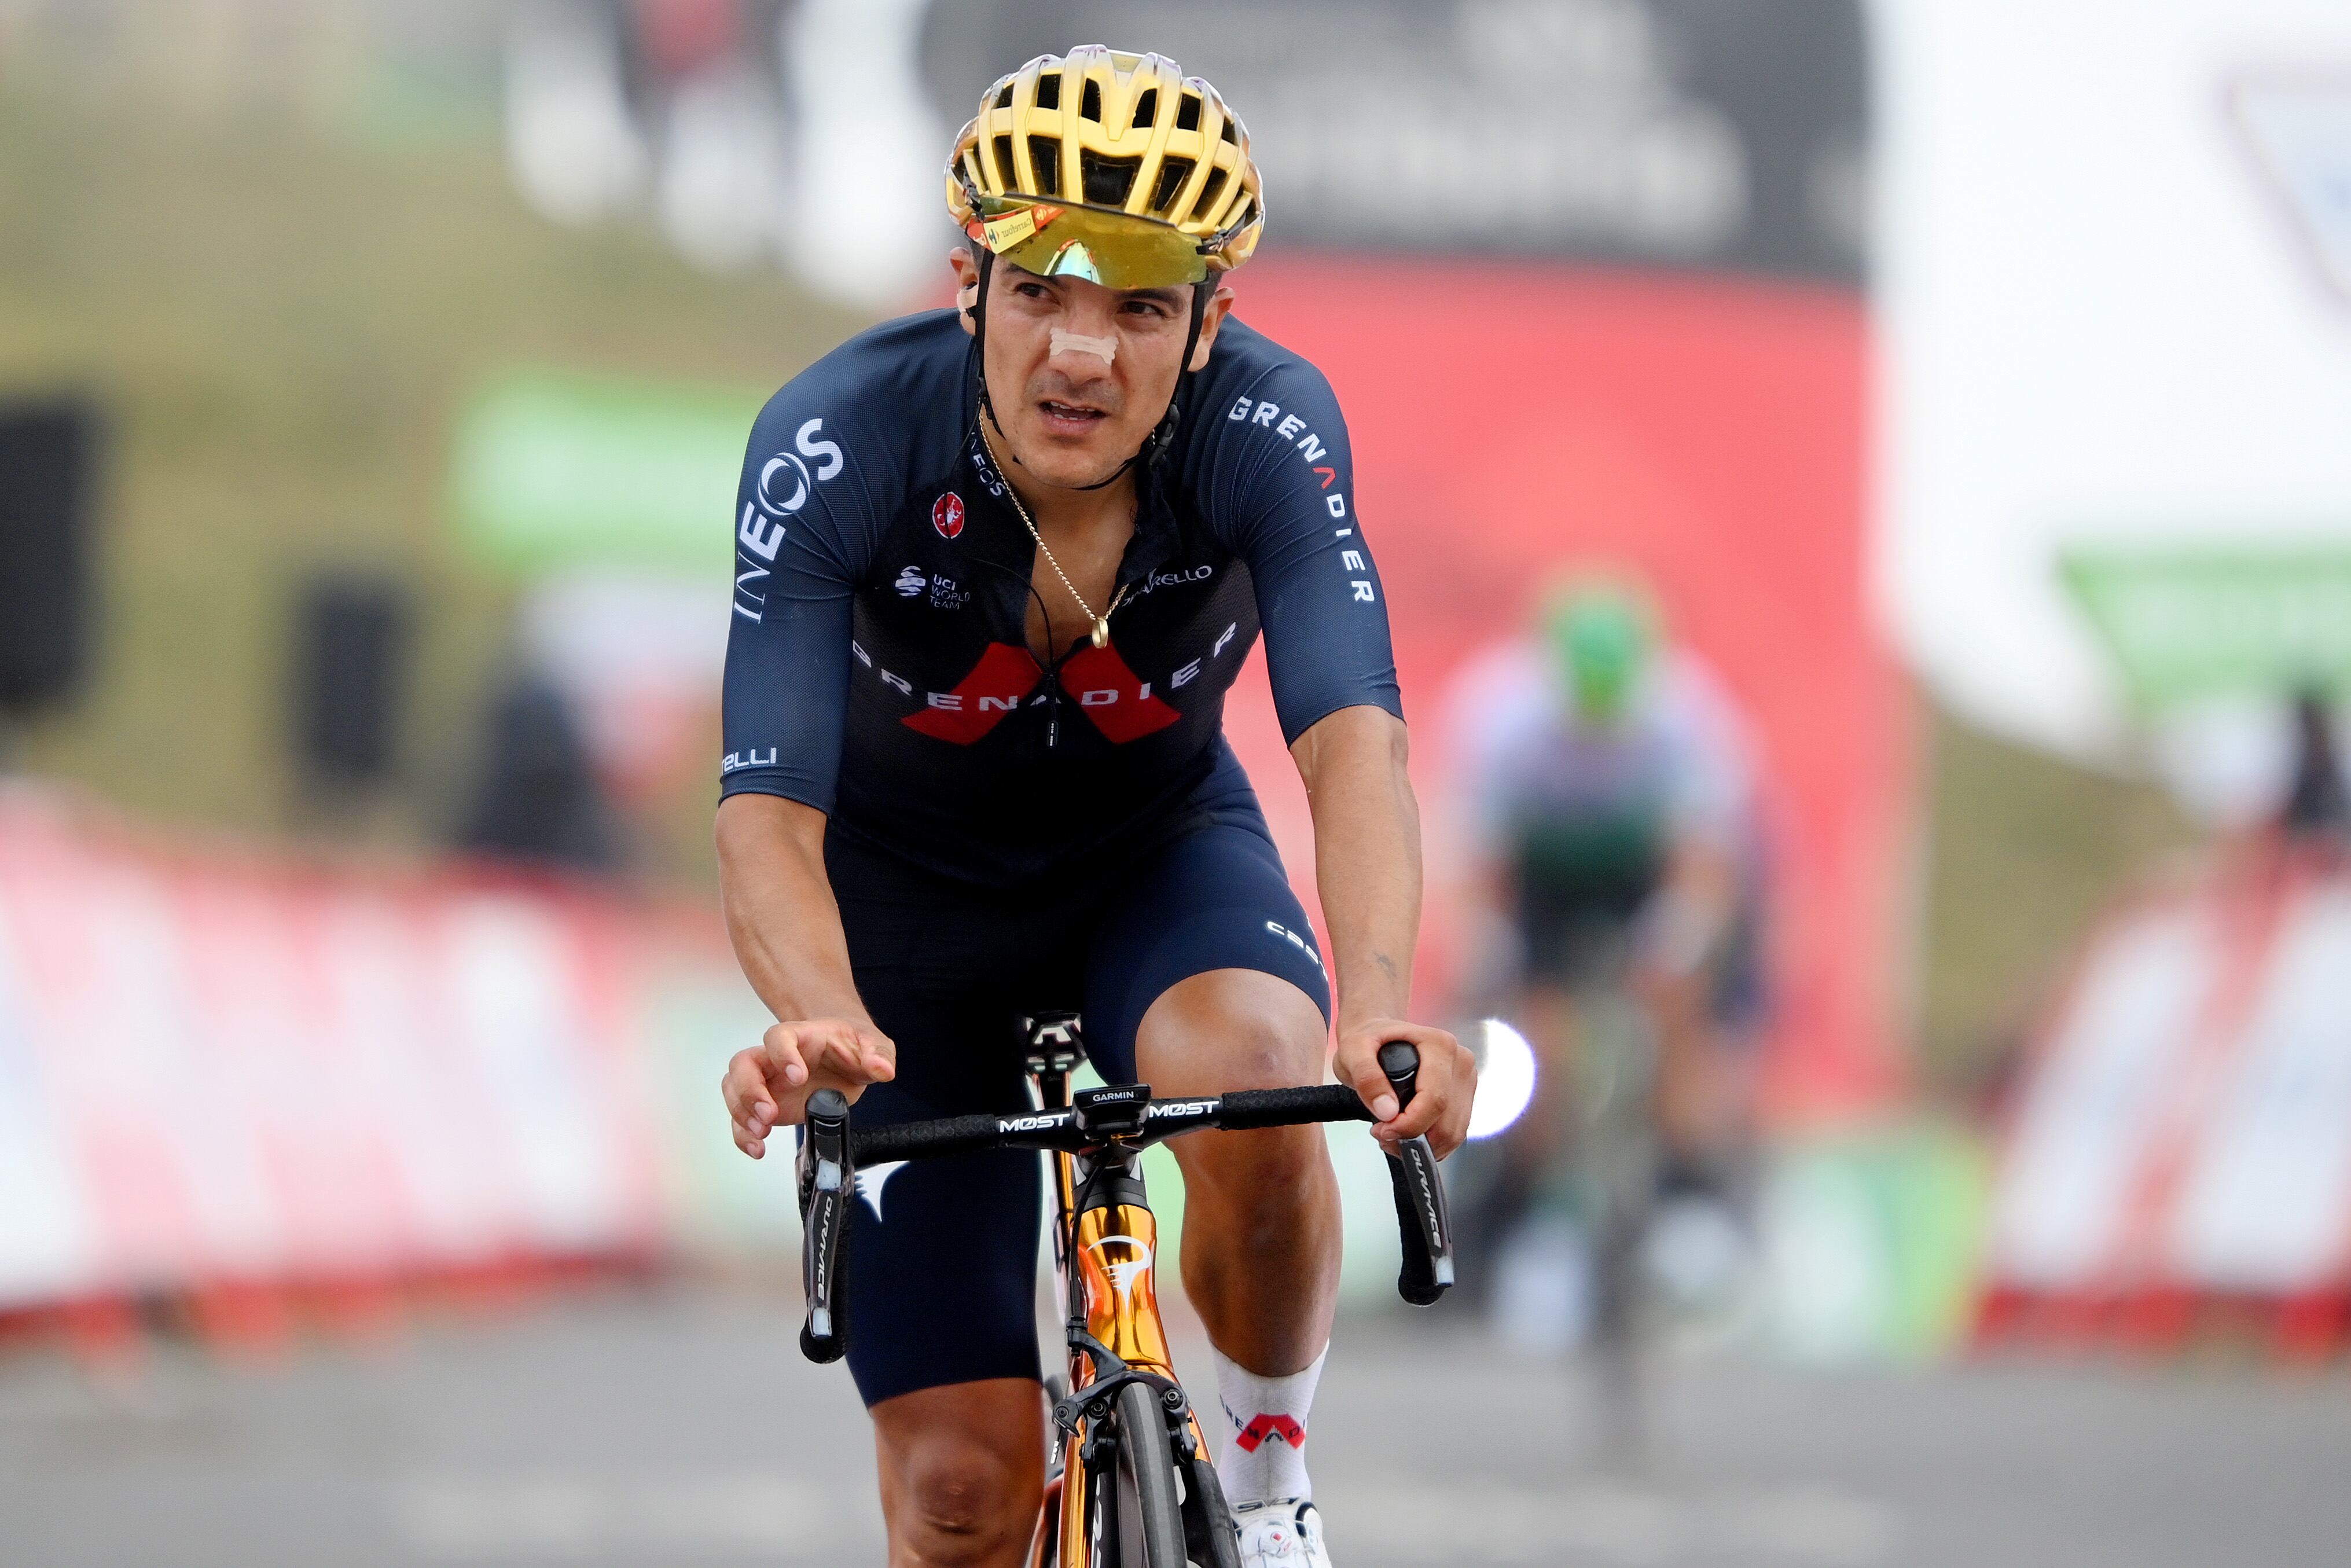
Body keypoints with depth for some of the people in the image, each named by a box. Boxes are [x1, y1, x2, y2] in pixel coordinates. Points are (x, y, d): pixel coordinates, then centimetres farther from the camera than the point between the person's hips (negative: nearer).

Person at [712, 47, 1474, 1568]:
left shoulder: (1268, 428, -28)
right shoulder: (836, 444, -31)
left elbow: (1353, 734, -40)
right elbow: (769, 810, -37)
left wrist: (1380, 1010, -59)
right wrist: (821, 1022, -59)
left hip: (1156, 846, 0)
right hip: (907, 887, 0)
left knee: (1251, 1086, -36)